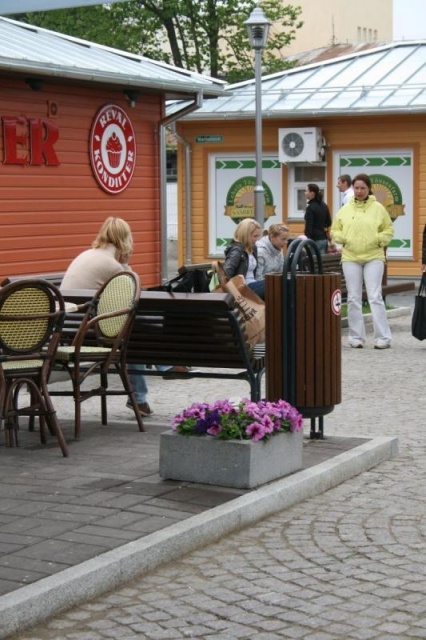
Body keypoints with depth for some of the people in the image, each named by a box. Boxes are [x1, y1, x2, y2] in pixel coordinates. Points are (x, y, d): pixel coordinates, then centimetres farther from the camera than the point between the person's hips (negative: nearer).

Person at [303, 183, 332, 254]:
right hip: (324, 239, 8)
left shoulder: (310, 207, -13)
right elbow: (328, 223, 17)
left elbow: (308, 226, -16)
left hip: (315, 240, -8)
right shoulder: (324, 206, 9)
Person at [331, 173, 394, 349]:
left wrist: (378, 240, -10)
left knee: (375, 297, -7)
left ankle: (383, 337, -2)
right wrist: (343, 239, -5)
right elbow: (335, 230, 13)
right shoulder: (345, 209, 7)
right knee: (353, 299, 6)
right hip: (350, 258, 3)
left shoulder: (378, 208, 1)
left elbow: (388, 230, 6)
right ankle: (356, 337, 14)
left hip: (373, 257, -3)